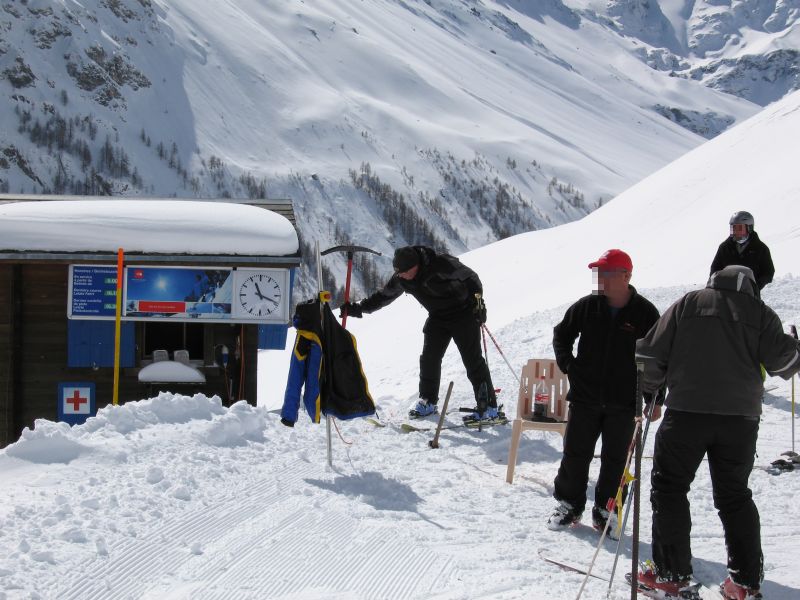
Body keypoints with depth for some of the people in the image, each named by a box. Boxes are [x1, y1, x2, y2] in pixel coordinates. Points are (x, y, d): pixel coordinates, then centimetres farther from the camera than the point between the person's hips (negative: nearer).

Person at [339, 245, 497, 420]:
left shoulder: (442, 264, -28)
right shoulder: (401, 280, -10)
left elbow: (470, 277, -15)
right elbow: (384, 296, 3)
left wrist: (477, 298, -17)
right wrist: (358, 308, -3)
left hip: (464, 314, -6)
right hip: (437, 318, 6)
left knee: (473, 359, -8)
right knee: (428, 359, 0)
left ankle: (489, 407, -3)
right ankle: (428, 402, 18)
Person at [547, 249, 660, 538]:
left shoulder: (645, 313, -7)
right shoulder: (586, 306, -2)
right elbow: (561, 334, 16)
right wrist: (567, 364, 4)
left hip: (624, 403, -1)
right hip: (585, 397, 2)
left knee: (615, 460, 7)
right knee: (575, 454, 6)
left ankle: (605, 511, 20)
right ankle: (569, 504, 21)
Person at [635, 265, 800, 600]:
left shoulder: (688, 304, 8)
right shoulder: (760, 313, 8)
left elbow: (653, 353, 6)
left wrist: (647, 388, 23)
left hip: (687, 411, -2)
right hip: (741, 417, 2)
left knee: (669, 487, 10)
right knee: (734, 496, 14)